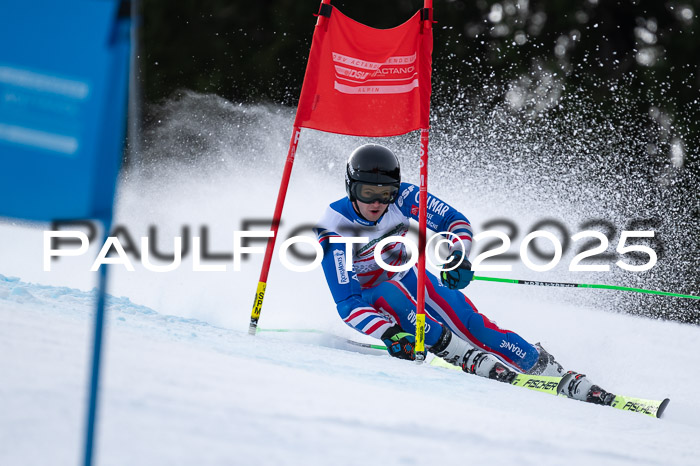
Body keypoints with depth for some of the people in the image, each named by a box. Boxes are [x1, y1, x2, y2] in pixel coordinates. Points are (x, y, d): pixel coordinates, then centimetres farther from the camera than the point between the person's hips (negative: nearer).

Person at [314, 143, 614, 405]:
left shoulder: (401, 197, -22)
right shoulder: (333, 230, -30)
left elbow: (455, 221, -13)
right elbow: (348, 304, -33)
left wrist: (459, 258, -34)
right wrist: (388, 334, -47)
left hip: (408, 277, 3)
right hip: (366, 295, -3)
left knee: (467, 322, -15)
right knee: (390, 295, -36)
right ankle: (470, 359, -35)